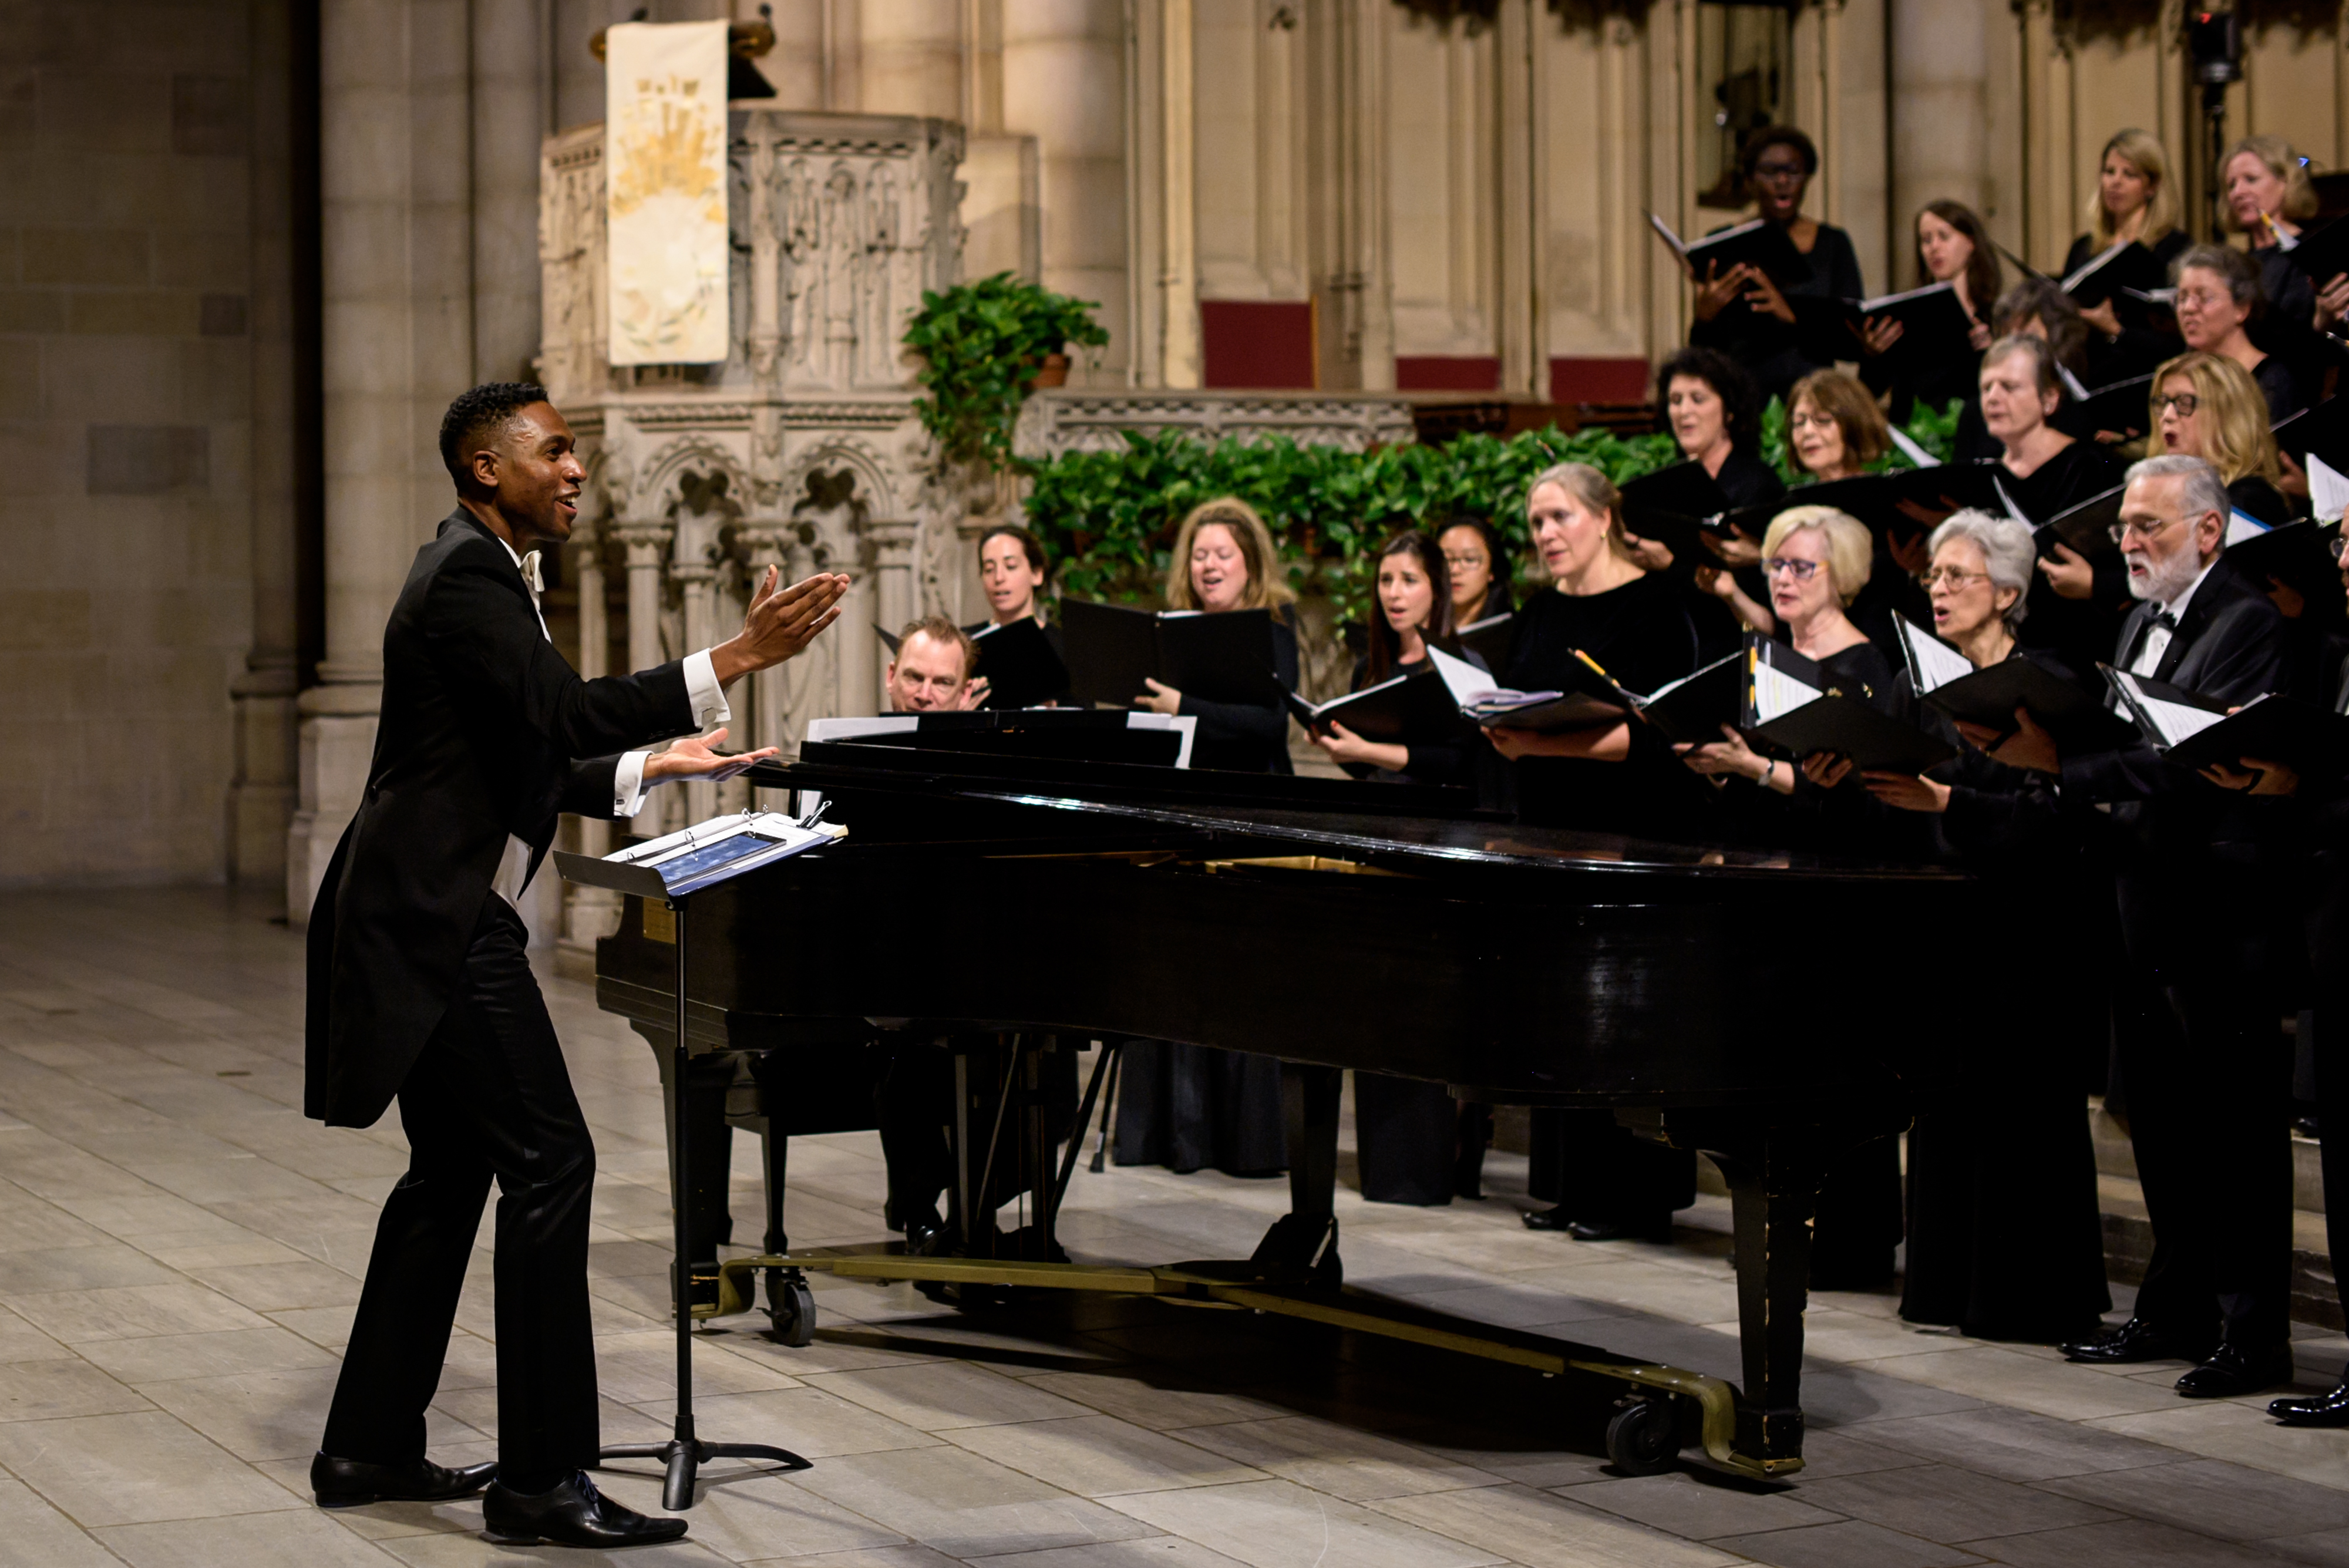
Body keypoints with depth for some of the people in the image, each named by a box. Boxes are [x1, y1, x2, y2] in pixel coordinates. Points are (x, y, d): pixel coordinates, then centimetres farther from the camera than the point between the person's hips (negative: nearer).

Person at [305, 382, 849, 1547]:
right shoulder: (467, 576, -15)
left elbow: (530, 768, 22)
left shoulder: (479, 573, 18)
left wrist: (654, 767, 19)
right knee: (549, 1163, -11)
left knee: (452, 1170, 16)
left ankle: (369, 1448, 22)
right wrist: (736, 659, -28)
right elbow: (567, 715, -27)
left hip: (430, 918, 11)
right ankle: (540, 1478, -9)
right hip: (442, 925, -11)